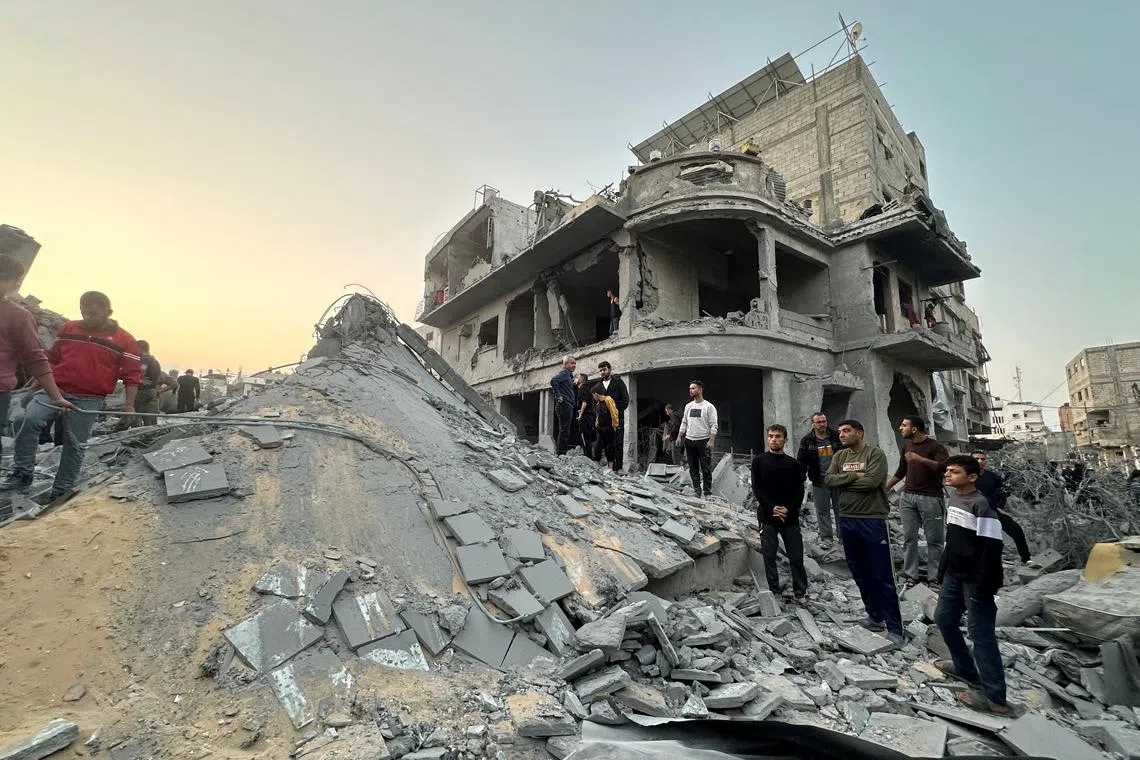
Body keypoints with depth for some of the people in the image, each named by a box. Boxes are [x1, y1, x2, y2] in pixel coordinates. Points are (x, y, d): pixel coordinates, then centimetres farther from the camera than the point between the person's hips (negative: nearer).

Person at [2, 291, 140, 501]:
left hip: (89, 401, -3)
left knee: (74, 444, 3)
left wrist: (129, 404, -10)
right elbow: (52, 358, 21)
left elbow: (132, 374, -4)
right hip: (55, 389, 3)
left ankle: (61, 491, 14)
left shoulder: (124, 340, -3)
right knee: (30, 420, -21)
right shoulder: (67, 329, 10)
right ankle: (22, 474, -9)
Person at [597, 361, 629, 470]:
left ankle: (618, 467, -6)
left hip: (617, 418, -4)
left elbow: (625, 400, 0)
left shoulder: (618, 382, 7)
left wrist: (617, 411, -11)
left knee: (618, 444, -7)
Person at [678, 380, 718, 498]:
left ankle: (707, 492, 7)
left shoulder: (709, 406, -6)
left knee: (706, 468, 0)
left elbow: (714, 425, -10)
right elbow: (684, 423, 16)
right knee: (693, 468, 10)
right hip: (689, 441, 6)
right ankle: (697, 491, 19)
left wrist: (712, 440, -18)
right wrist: (679, 436, 8)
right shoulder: (688, 406, 11)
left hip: (703, 441, -6)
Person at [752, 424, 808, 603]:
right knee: (769, 556, 3)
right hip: (767, 516, -1)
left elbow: (799, 491, 4)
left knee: (796, 556, 4)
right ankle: (773, 592, 14)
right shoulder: (759, 461, 3)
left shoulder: (794, 464, 8)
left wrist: (788, 509, -12)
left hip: (790, 517, 1)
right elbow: (756, 488, -3)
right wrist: (772, 508, -14)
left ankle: (800, 592, 17)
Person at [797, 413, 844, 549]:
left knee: (840, 508, 7)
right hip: (819, 481, 0)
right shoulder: (806, 440, 1)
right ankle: (826, 537, 14)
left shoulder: (836, 437, 3)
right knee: (822, 510, 5)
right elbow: (801, 462, 2)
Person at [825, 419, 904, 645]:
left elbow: (871, 482, -22)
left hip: (873, 520, -6)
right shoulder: (839, 456, 9)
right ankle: (875, 616, 28)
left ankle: (894, 626, 10)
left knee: (883, 576, 1)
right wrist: (854, 476, -16)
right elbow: (828, 479, -4)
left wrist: (842, 481, -10)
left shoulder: (875, 453, -9)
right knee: (860, 573, 14)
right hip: (847, 520, 6)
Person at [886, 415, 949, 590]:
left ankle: (934, 577, 12)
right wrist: (884, 488, 19)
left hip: (930, 498, -5)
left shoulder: (934, 446, -7)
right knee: (909, 538, 5)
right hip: (908, 497, 5)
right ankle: (911, 575, 11)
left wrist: (920, 459, -30)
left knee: (934, 540, 3)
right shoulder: (906, 446, 12)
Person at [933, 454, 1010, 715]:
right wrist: (944, 568, 19)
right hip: (954, 576, 9)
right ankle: (965, 668, 35)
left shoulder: (981, 505, -19)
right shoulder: (953, 498, 7)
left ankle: (994, 697, 9)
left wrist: (983, 586, -21)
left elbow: (992, 547, -21)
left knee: (981, 633, -2)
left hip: (974, 580, -9)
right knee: (943, 618, 17)